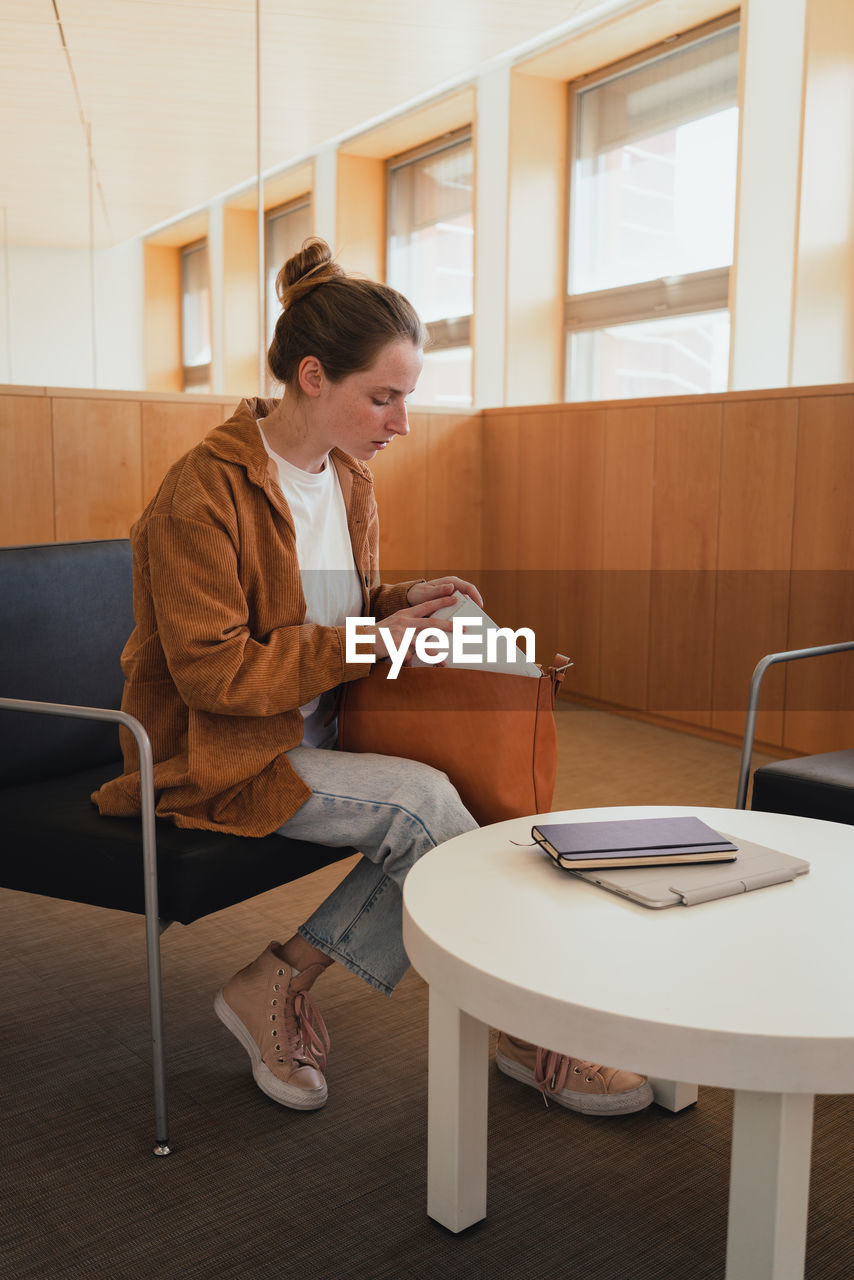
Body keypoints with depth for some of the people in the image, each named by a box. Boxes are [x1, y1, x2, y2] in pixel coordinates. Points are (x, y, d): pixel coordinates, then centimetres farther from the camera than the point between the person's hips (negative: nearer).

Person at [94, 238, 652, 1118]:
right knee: (423, 800, -25)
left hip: (318, 736, 8)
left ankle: (283, 980, -6)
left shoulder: (349, 480, 8)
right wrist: (369, 643, -22)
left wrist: (402, 604, -4)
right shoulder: (203, 492, -18)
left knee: (424, 815, -21)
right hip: (217, 756, -7)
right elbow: (211, 673, -21)